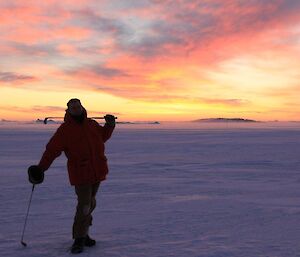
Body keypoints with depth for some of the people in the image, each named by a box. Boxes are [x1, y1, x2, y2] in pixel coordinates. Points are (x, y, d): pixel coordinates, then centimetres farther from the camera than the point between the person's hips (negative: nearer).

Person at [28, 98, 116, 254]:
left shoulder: (92, 124, 11)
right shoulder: (65, 129, -5)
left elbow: (103, 136, 27)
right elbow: (52, 150, -9)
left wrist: (109, 125, 10)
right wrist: (41, 168, -17)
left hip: (97, 171, 6)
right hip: (80, 173, -6)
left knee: (90, 203, 15)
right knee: (84, 205, -10)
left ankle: (82, 233, 32)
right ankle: (79, 239, 5)